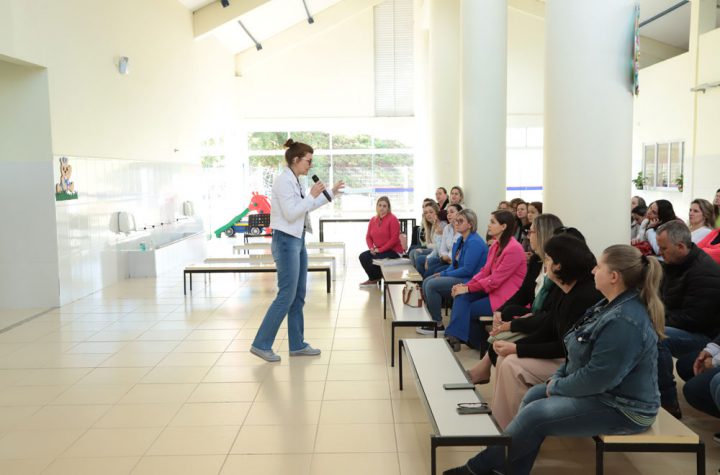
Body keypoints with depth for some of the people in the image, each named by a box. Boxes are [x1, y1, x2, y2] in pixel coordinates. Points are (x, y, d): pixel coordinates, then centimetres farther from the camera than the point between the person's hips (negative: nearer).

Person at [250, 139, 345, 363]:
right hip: (286, 241, -9)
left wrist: (331, 192, 24)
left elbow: (307, 207, 26)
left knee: (299, 296, 11)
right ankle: (261, 344, 3)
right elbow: (291, 214, -22)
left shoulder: (295, 181, 12)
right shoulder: (283, 180, -16)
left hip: (298, 240, 10)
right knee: (286, 296, -6)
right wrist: (312, 195, -17)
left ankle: (297, 344, 19)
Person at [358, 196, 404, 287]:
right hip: (378, 250, 7)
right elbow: (368, 236, 10)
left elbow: (394, 239, -19)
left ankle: (374, 279, 7)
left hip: (393, 251, -7)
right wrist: (371, 248, -11)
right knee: (362, 256, -11)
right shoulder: (373, 220, 7)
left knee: (373, 259, -25)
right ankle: (373, 279, 6)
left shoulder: (392, 219, -13)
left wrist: (380, 249, -19)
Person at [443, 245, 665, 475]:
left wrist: (556, 387, -13)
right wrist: (557, 378, 1)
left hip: (623, 409, -10)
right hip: (604, 389, 10)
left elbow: (597, 377, -28)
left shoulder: (625, 321, -28)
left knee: (535, 414, -14)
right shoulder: (613, 304, 6)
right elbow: (580, 353, 13)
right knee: (534, 396, 2)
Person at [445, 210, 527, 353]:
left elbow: (495, 280, -21)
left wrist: (468, 288, -18)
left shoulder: (513, 249, -21)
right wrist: (465, 285, -7)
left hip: (507, 297, -8)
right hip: (493, 289, 8)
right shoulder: (496, 245, 8)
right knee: (461, 297, -11)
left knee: (467, 310, -13)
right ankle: (454, 336, -10)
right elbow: (485, 271, 8)